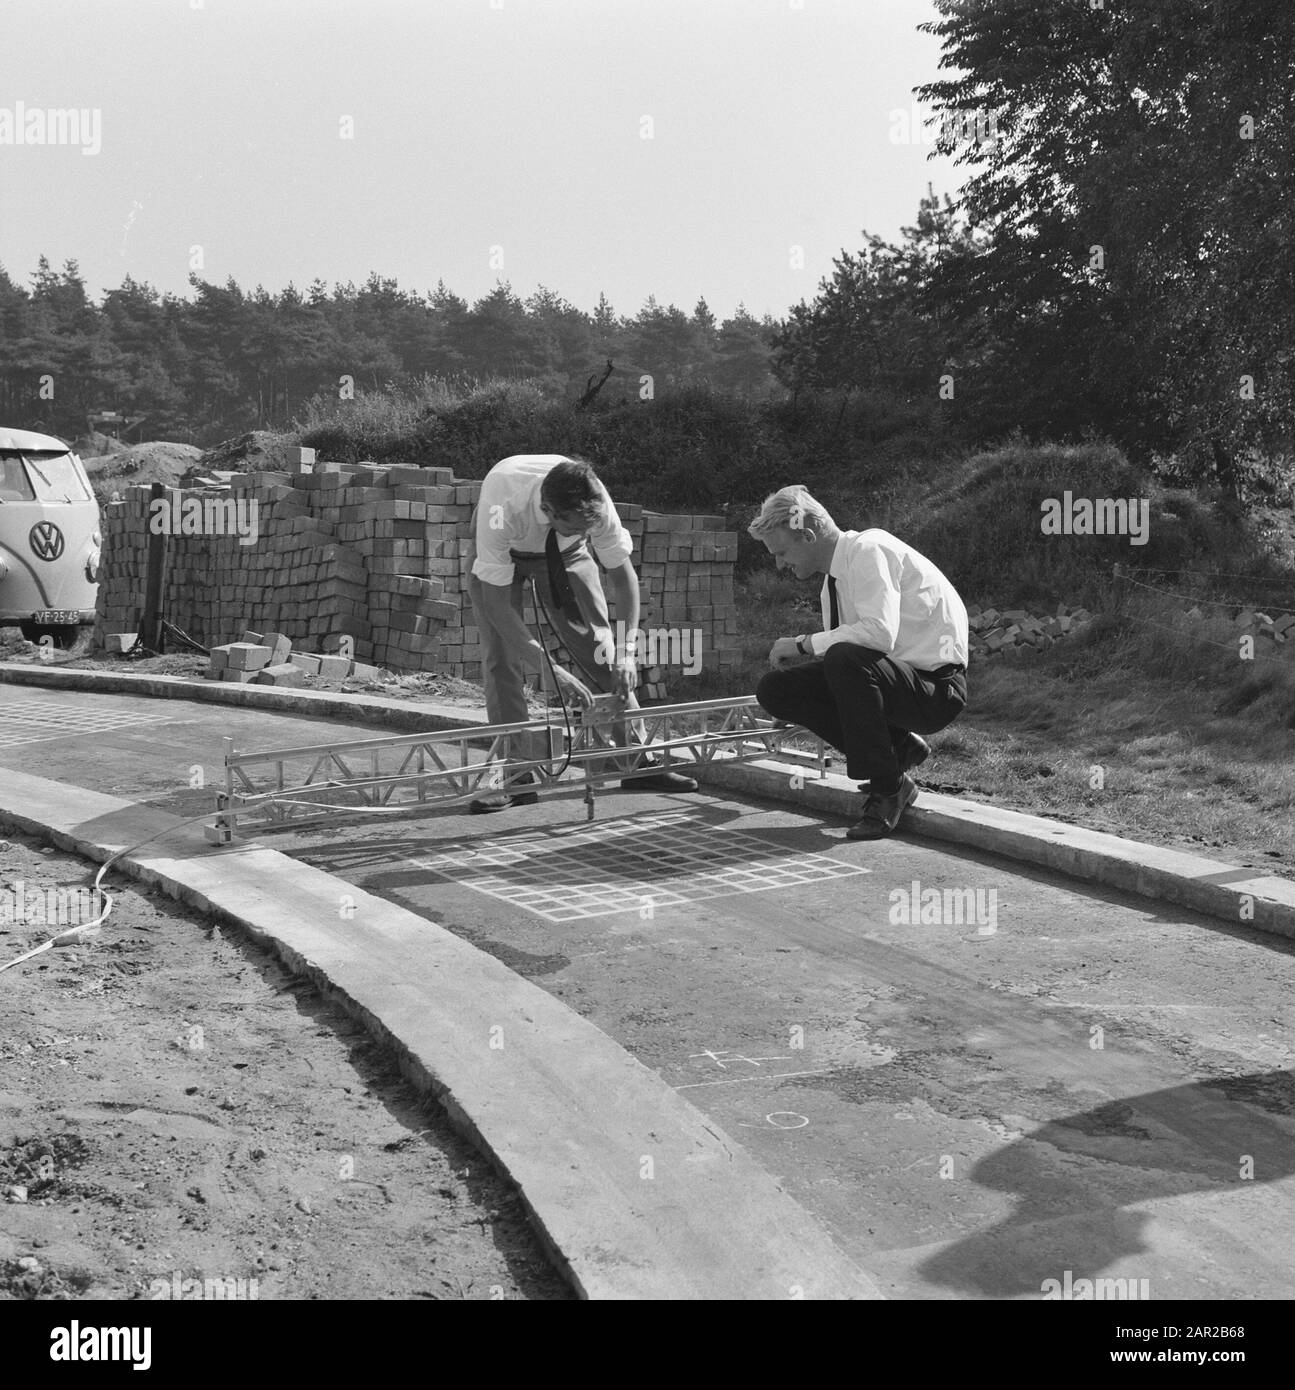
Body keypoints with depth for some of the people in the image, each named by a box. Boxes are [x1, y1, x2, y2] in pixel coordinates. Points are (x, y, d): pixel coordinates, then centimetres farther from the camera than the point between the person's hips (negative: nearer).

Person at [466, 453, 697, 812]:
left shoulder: (594, 502, -34)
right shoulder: (502, 510, -44)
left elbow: (622, 573, -20)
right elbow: (496, 603, -39)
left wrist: (626, 649, -30)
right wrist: (550, 667, -43)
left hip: (563, 552, 2)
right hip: (500, 553, -2)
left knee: (599, 645, -7)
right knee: (501, 657, -15)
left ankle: (638, 762, -2)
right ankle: (520, 778, -9)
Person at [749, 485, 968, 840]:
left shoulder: (868, 551, -17)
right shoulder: (833, 580, 9)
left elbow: (879, 633, -31)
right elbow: (840, 647, 18)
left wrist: (804, 644, -22)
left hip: (935, 687, -8)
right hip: (893, 677, 8)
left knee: (845, 659, -36)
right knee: (775, 688, -5)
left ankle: (889, 789, -18)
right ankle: (898, 747, 2)